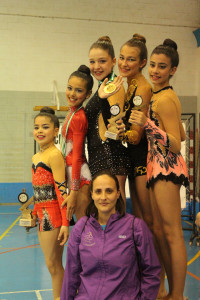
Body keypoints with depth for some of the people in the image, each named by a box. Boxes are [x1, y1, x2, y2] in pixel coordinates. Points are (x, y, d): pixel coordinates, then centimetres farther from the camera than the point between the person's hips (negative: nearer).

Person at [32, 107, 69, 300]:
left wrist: (65, 222, -20)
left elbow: (61, 190, -17)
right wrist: (35, 213, 24)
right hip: (42, 214, 8)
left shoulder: (54, 155, -13)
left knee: (53, 264, 0)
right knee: (54, 264, 14)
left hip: (53, 213, -8)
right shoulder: (35, 157, 13)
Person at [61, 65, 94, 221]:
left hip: (78, 173, -9)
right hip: (71, 171, 9)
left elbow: (77, 156, -19)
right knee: (82, 221, 15)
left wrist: (73, 193, -18)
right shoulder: (73, 112, 8)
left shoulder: (78, 118, -17)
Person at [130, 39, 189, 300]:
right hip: (158, 166, 10)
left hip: (167, 167, -10)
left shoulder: (165, 99, -12)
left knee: (172, 233, -6)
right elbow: (181, 135, 20)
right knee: (159, 231, 12)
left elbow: (176, 145, -17)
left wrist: (148, 124, -28)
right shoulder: (160, 96, 16)